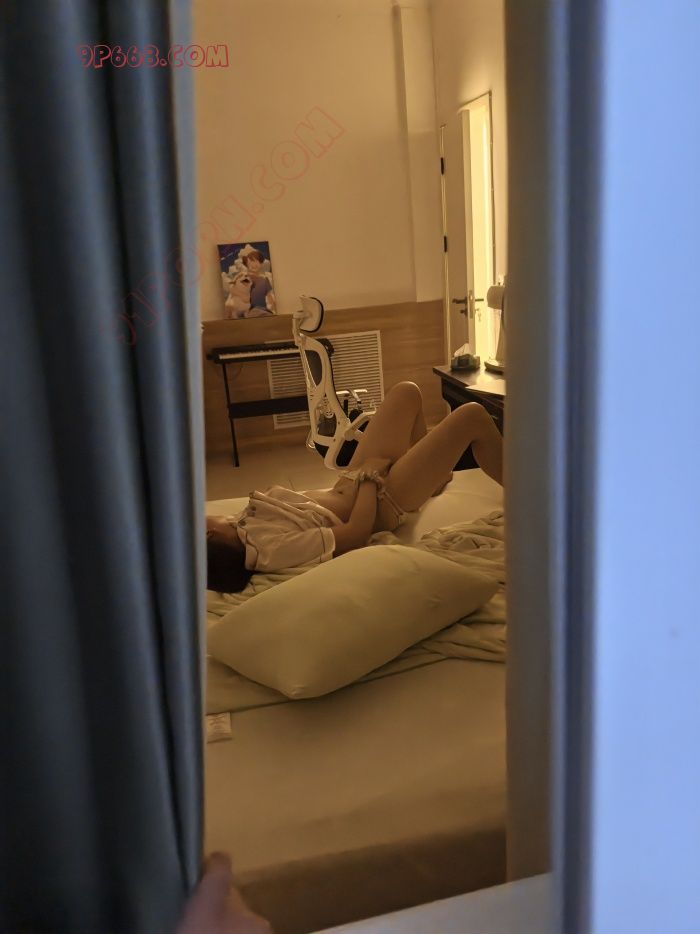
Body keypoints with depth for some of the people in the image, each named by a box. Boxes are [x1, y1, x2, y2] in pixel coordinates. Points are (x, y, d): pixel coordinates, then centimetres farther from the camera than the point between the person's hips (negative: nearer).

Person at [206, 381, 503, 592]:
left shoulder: (243, 523, -13)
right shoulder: (274, 550, -36)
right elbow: (357, 532, -31)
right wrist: (370, 476, -18)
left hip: (345, 487, 8)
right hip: (383, 501, -8)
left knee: (407, 392, 16)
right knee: (472, 416, -6)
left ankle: (431, 478, 39)